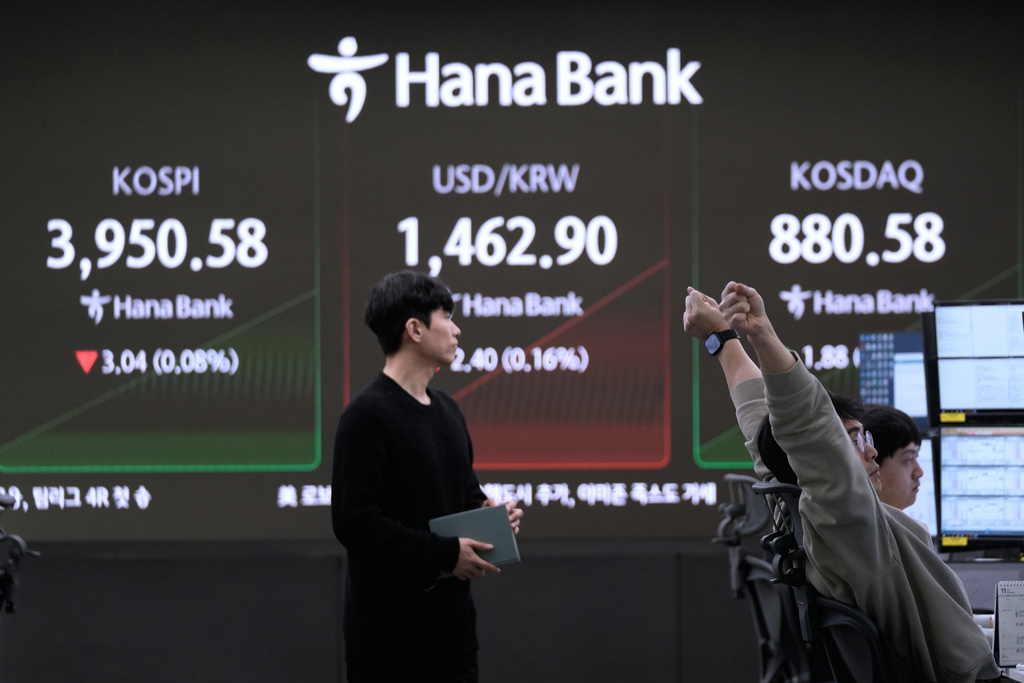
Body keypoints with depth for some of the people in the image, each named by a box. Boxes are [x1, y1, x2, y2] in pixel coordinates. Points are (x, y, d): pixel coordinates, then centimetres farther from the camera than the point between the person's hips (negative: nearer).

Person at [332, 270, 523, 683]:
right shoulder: (367, 416, -13)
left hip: (450, 618, 8)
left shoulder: (446, 411, 15)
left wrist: (489, 513, 2)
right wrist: (444, 554, -19)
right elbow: (355, 521, -20)